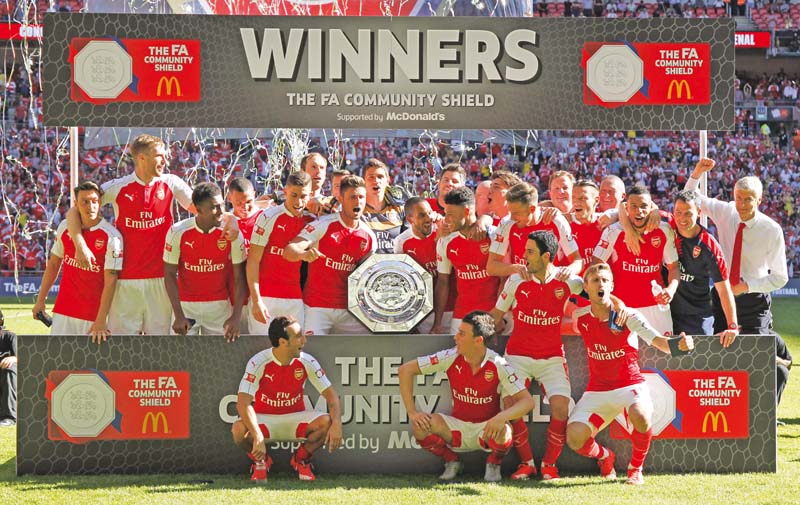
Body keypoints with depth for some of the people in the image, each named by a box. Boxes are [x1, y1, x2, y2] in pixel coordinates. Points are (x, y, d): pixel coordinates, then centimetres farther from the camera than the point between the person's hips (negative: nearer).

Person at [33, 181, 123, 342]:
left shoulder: (112, 237, -13)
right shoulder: (65, 227, 3)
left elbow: (110, 281, -15)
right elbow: (54, 264, 15)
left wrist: (101, 321, -19)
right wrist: (41, 299, 12)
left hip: (94, 313, -4)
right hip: (64, 309, 4)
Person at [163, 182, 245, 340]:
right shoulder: (178, 232, -11)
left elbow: (239, 278, -5)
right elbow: (170, 275, -7)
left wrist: (236, 317, -14)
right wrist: (179, 316, -14)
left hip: (219, 305, 1)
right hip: (185, 305, -1)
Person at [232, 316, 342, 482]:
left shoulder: (307, 362, -11)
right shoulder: (258, 363, -21)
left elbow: (330, 394, -8)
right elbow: (243, 403, -28)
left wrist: (336, 425, -28)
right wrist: (258, 437, -41)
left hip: (294, 418, 2)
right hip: (264, 419, -2)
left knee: (326, 423, -26)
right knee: (239, 429, -34)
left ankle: (301, 459, 5)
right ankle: (260, 462, 2)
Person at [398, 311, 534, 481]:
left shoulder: (498, 365, -18)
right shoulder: (451, 358, -12)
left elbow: (527, 401, -21)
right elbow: (405, 370, -9)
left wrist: (502, 417, -41)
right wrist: (412, 412, -15)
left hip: (486, 428, -2)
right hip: (458, 426, 2)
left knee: (502, 433, -37)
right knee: (420, 425, -25)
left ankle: (493, 463, 1)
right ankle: (452, 462, 5)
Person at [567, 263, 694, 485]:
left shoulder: (628, 315, -10)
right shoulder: (580, 318, -2)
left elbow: (658, 341, -24)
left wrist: (678, 345, -43)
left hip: (630, 385, -3)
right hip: (597, 390, 3)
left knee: (640, 415, -37)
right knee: (574, 439, -17)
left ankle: (635, 468, -6)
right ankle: (605, 456, 22)